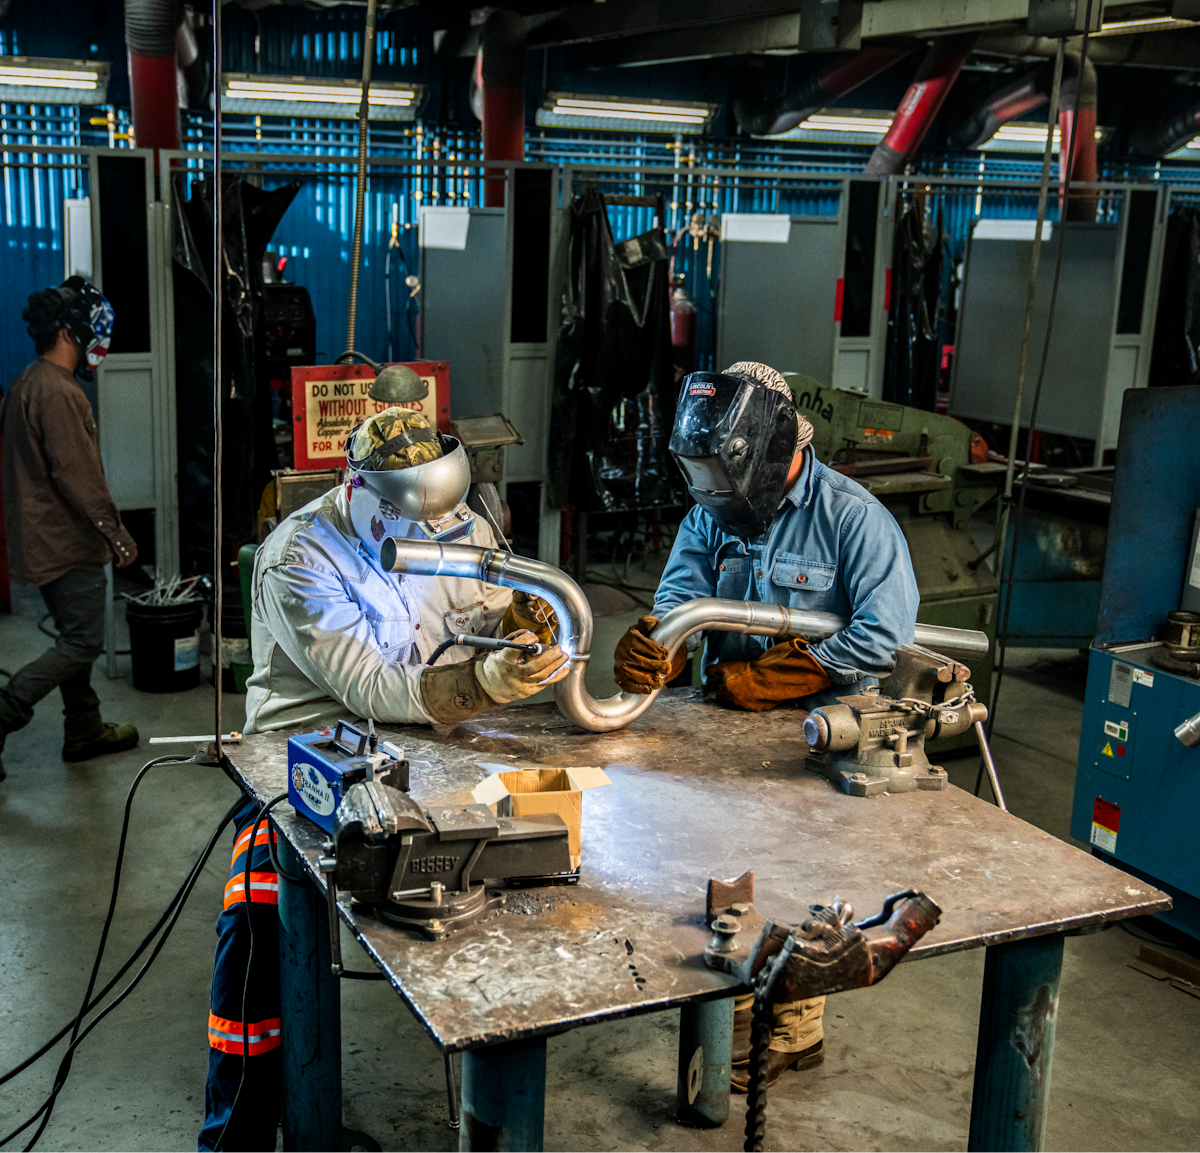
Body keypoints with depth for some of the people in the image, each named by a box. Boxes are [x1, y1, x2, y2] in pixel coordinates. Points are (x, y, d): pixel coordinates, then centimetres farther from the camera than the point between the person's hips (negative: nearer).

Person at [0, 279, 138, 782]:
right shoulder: (57, 392, -20)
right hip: (66, 543, -10)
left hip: (42, 536, 10)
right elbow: (76, 475, -23)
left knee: (75, 636, 18)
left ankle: (84, 730, 27)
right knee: (83, 642, -3)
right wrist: (117, 534, -16)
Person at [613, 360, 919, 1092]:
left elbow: (884, 634, -24)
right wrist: (651, 652, -35)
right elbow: (678, 604, -8)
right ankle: (735, 999, 34)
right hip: (730, 725, 6)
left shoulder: (852, 518, -16)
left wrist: (752, 679, -22)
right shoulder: (711, 515, 2)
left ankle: (792, 1033, 24)